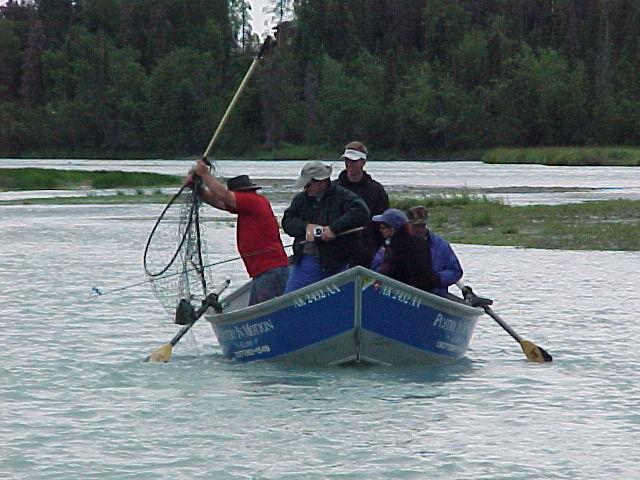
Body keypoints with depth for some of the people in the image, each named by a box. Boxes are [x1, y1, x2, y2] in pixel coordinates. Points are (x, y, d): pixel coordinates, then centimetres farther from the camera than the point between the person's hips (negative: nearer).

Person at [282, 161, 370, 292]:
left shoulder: (342, 196, -6)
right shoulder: (301, 199, 12)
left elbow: (361, 213, -20)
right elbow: (287, 221, 7)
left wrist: (334, 228, -23)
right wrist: (306, 226, -13)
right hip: (304, 261, 4)